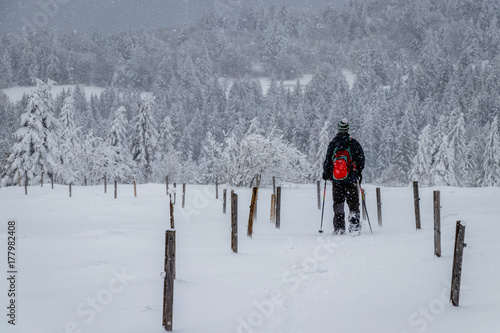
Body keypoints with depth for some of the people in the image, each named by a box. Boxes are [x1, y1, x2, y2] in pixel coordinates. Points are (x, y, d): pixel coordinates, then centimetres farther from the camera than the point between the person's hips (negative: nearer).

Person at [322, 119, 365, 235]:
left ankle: (339, 228, 1)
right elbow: (361, 157, 3)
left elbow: (328, 161, 1)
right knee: (353, 203, 5)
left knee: (338, 204, 6)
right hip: (351, 178, -1)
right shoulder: (353, 143, 1)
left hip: (336, 179, 1)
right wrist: (359, 172, 18)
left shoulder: (332, 143, 0)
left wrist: (326, 173, 18)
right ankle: (354, 225, -6)